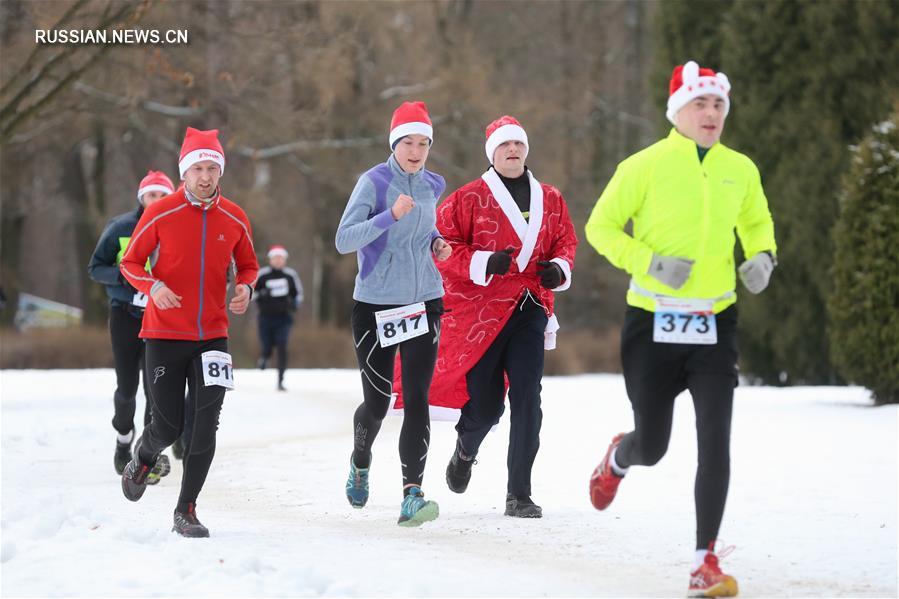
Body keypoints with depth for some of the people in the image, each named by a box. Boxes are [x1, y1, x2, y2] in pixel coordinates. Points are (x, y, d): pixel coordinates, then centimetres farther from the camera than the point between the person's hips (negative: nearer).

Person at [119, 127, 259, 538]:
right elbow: (130, 262, 1)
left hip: (213, 335, 2)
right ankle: (141, 461, 37)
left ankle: (186, 511, 0)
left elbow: (247, 265, 17)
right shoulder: (160, 214, -6)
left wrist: (245, 288, -6)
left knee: (206, 424, -9)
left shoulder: (234, 219, 2)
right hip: (164, 334, -2)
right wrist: (153, 287, -19)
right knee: (168, 427, 0)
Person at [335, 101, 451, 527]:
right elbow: (344, 240, -18)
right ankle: (360, 463, 37)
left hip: (424, 302, 3)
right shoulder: (374, 182, -9)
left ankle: (412, 496, -14)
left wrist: (436, 243, 6)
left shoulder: (432, 185, 7)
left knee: (417, 398, -9)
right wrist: (391, 215, -29)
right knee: (377, 402, 4)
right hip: (376, 304, -3)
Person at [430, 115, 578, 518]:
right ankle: (466, 448, 40)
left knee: (527, 401, -8)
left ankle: (519, 494, -4)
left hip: (531, 309, 3)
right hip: (479, 311, -3)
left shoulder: (550, 200, 12)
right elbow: (443, 244, -4)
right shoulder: (469, 198, -1)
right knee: (485, 404, 1)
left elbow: (566, 241, 21)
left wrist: (559, 268, 0)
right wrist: (483, 264, -18)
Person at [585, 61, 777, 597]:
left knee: (715, 441, -11)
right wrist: (650, 263, -17)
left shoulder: (740, 170, 5)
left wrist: (763, 257, 0)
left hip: (714, 324, 2)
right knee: (652, 448, 6)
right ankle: (619, 458, 46)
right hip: (654, 325, -2)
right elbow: (601, 226, -2)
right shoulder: (646, 166, -7)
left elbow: (757, 222, 22)